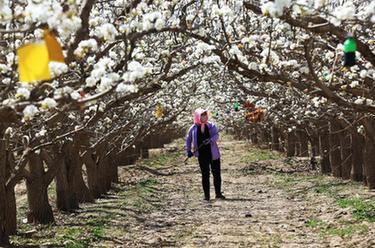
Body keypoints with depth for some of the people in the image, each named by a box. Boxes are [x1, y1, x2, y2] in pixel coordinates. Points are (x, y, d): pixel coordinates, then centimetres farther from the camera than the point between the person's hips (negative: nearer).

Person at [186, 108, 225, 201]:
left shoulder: (211, 126, 0)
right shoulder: (193, 128, 2)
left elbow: (216, 135, -13)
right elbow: (188, 139, 14)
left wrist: (210, 140, -32)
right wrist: (188, 151, 8)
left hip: (213, 154, 1)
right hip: (202, 155, 0)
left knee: (217, 174, 4)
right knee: (205, 175, 1)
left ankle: (218, 193, 16)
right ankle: (206, 195, 8)